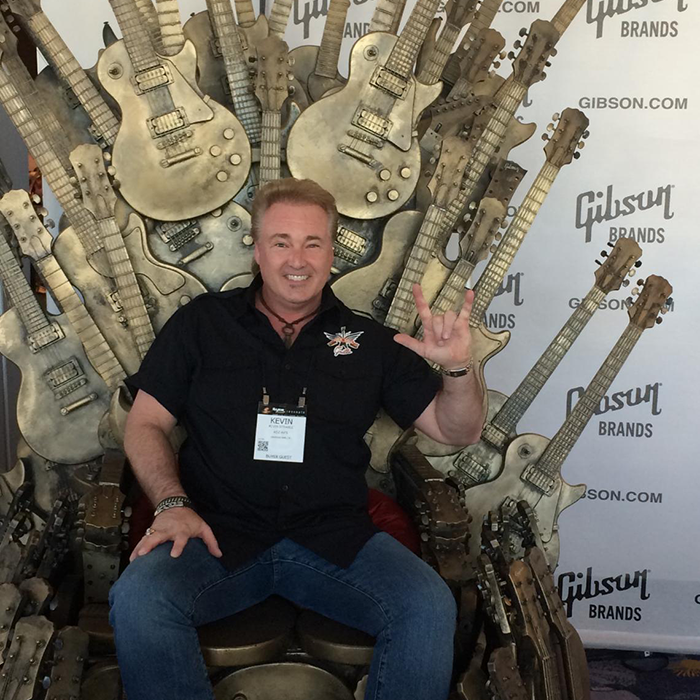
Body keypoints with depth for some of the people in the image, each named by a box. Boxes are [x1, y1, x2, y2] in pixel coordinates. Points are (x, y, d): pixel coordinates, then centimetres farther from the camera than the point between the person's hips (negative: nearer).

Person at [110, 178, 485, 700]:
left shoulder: (369, 341, 12)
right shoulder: (202, 322, 11)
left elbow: (458, 432, 11)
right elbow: (144, 424, 10)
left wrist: (458, 368, -10)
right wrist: (173, 503, -7)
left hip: (334, 537, 1)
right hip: (218, 533, 0)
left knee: (429, 607, -25)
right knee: (137, 598, -29)